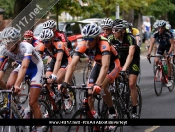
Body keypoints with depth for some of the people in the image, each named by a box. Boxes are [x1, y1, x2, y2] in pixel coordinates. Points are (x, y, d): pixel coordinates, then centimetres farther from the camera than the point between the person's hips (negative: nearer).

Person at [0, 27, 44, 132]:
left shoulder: (26, 47, -38)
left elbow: (24, 67, -50)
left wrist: (17, 85, -62)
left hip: (36, 67, -5)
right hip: (21, 66, 5)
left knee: (33, 103, -10)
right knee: (8, 86, -21)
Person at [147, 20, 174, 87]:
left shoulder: (168, 33, -34)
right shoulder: (156, 33, -25)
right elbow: (152, 43, -26)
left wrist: (169, 53, -47)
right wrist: (149, 53, -39)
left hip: (168, 46, -4)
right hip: (161, 46, 4)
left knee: (168, 61, -17)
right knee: (156, 61, -13)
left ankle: (169, 80, -13)